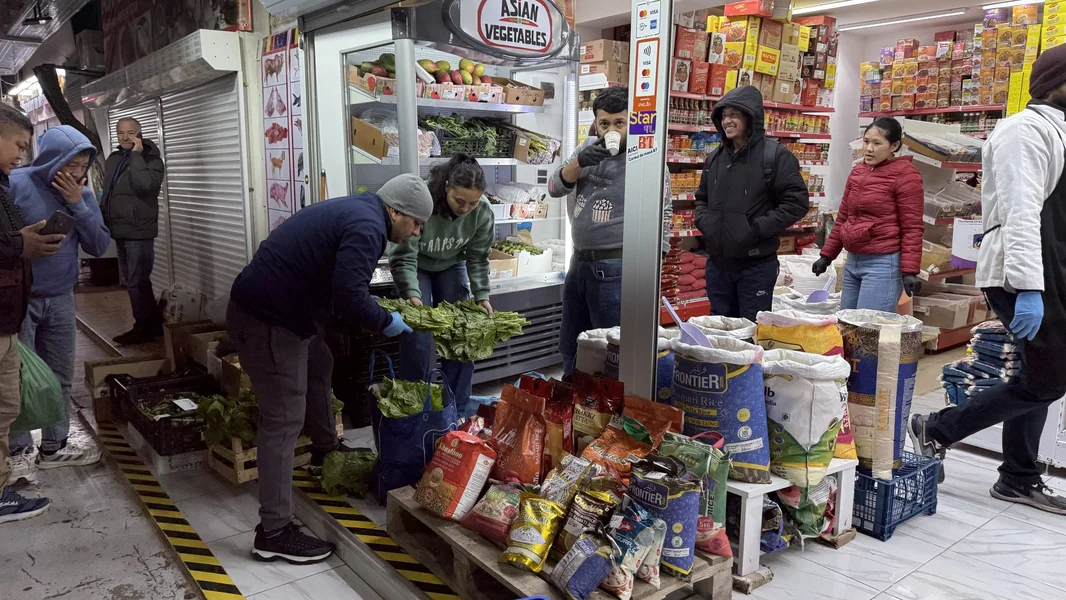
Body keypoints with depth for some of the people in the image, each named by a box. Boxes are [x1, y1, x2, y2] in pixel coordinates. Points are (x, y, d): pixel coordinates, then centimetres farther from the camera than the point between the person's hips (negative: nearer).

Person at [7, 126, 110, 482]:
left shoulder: (83, 195, 3)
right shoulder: (16, 185, -12)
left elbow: (99, 247, -5)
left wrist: (78, 205, -13)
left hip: (61, 300, 4)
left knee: (60, 379, 10)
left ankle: (54, 447, 23)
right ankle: (19, 450, 18)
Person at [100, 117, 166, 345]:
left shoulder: (150, 159, -8)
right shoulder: (113, 159, 14)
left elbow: (144, 185, -28)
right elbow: (107, 192, 23)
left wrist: (136, 155, -20)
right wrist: (103, 220, 19)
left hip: (139, 231, -8)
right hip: (120, 231, 8)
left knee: (137, 282, -7)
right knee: (133, 282, 14)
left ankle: (144, 327, 4)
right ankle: (154, 323, 24)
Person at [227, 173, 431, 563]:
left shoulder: (356, 210, 14)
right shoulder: (367, 227, -18)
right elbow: (349, 295, -29)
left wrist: (378, 313, 15)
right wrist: (385, 322, -13)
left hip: (281, 309, 11)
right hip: (267, 319, -11)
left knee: (319, 368, 29)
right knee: (284, 421, -7)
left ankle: (325, 449, 49)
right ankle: (274, 533, -1)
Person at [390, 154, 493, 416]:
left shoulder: (483, 211, -24)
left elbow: (478, 258, -10)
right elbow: (403, 258, -29)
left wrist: (482, 296, -16)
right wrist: (413, 297, -41)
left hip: (452, 267, 3)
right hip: (417, 267, -3)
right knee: (418, 338, -11)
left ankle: (456, 411, 13)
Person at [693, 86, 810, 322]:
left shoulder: (775, 155, -9)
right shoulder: (715, 158, 10)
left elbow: (797, 201, -11)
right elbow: (702, 198, 23)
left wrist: (758, 228, -16)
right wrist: (704, 221, 3)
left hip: (757, 265, -6)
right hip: (717, 262, 6)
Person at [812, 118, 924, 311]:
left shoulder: (905, 174, -9)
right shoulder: (857, 171, 12)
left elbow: (912, 228, -12)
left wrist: (909, 270, -17)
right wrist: (827, 255, 18)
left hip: (883, 264, -8)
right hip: (853, 261, 8)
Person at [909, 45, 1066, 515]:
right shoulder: (1028, 130, -12)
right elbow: (1021, 212, -24)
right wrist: (1028, 288, -31)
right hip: (1024, 275, -10)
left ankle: (1019, 479, 23)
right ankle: (937, 429, 3)